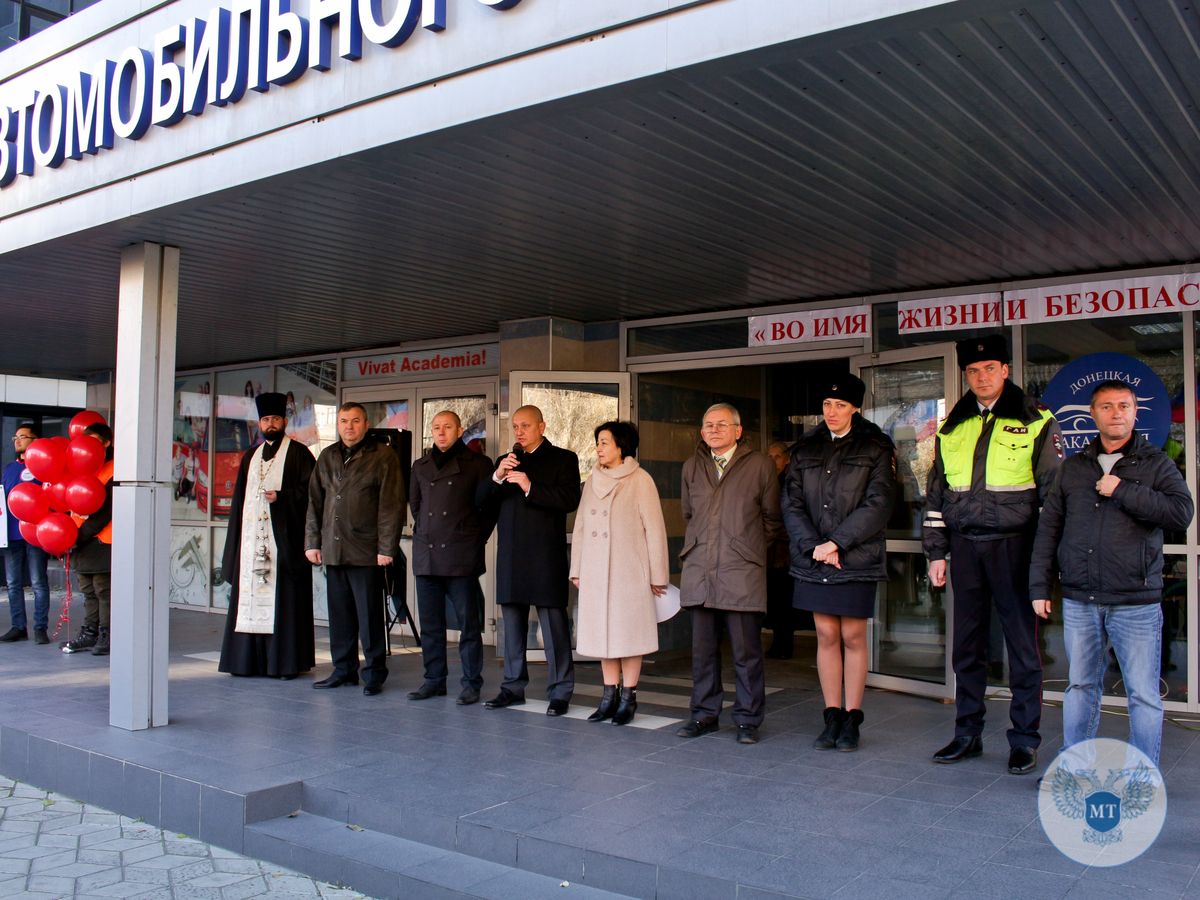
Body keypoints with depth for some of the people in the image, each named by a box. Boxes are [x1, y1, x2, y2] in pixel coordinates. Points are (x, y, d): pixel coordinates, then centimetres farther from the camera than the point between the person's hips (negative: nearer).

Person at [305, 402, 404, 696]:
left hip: (367, 550, -5)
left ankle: (374, 674, 8)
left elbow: (392, 505, -7)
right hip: (333, 550, 5)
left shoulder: (383, 457, -1)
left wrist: (387, 547, -12)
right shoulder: (327, 457, 15)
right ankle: (344, 669, 20)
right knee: (339, 614, 10)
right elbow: (315, 501, 17)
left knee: (369, 616, -1)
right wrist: (312, 541, 10)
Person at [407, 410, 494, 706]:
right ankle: (434, 680, 18)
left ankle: (471, 683, 6)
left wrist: (475, 540, 1)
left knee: (468, 623, -1)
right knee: (430, 623, 9)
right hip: (426, 556, 5)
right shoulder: (421, 467, 16)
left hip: (461, 557, -5)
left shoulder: (477, 464, 3)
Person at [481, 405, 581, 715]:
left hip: (546, 558, -5)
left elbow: (570, 499, -12)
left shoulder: (562, 459, 2)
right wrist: (497, 477, -8)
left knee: (554, 625, -4)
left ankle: (560, 692, 1)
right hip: (510, 558, 6)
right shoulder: (505, 461, 18)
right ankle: (513, 686, 21)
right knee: (512, 624, 12)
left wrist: (530, 487, -18)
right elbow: (482, 500, 9)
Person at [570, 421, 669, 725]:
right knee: (602, 632, 8)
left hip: (628, 572, -5)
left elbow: (654, 529, -7)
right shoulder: (593, 481, 11)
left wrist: (657, 575, -7)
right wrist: (576, 569, 11)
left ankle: (628, 698, 8)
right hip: (595, 573, 5)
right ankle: (610, 696, 16)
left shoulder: (640, 480, -6)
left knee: (628, 633, 0)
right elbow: (580, 527, 14)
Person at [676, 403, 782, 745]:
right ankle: (704, 714, 20)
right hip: (700, 571, 4)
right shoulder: (692, 467, 14)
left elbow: (772, 518, 9)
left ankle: (748, 719, 11)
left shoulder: (760, 464, 2)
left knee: (747, 651, 0)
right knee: (702, 649, 9)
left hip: (742, 573, -4)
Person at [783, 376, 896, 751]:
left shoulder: (875, 448, 0)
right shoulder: (805, 450, 10)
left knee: (853, 637, 2)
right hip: (813, 559, 3)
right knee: (826, 636, 6)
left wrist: (836, 543, -14)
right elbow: (791, 504, 5)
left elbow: (878, 504, -8)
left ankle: (851, 720, 12)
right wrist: (813, 547, -9)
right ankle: (832, 718, 14)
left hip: (857, 559, -3)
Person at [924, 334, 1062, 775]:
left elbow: (1053, 491, 0)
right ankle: (967, 734, 21)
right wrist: (936, 552, 9)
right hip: (965, 547, 4)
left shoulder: (1035, 421, 1)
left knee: (1023, 647, 1)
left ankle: (1024, 741, 12)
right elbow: (935, 494, 15)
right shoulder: (953, 426, 12)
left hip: (1013, 544, -4)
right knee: (967, 647, 10)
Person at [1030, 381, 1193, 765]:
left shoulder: (1155, 463, 4)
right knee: (1080, 686, 12)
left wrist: (1123, 491, -14)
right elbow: (1048, 527, 11)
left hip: (1136, 603, -3)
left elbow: (1182, 513, -12)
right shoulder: (1073, 467, 12)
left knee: (1143, 693, 1)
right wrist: (1039, 585, 7)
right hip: (1078, 600, 3)